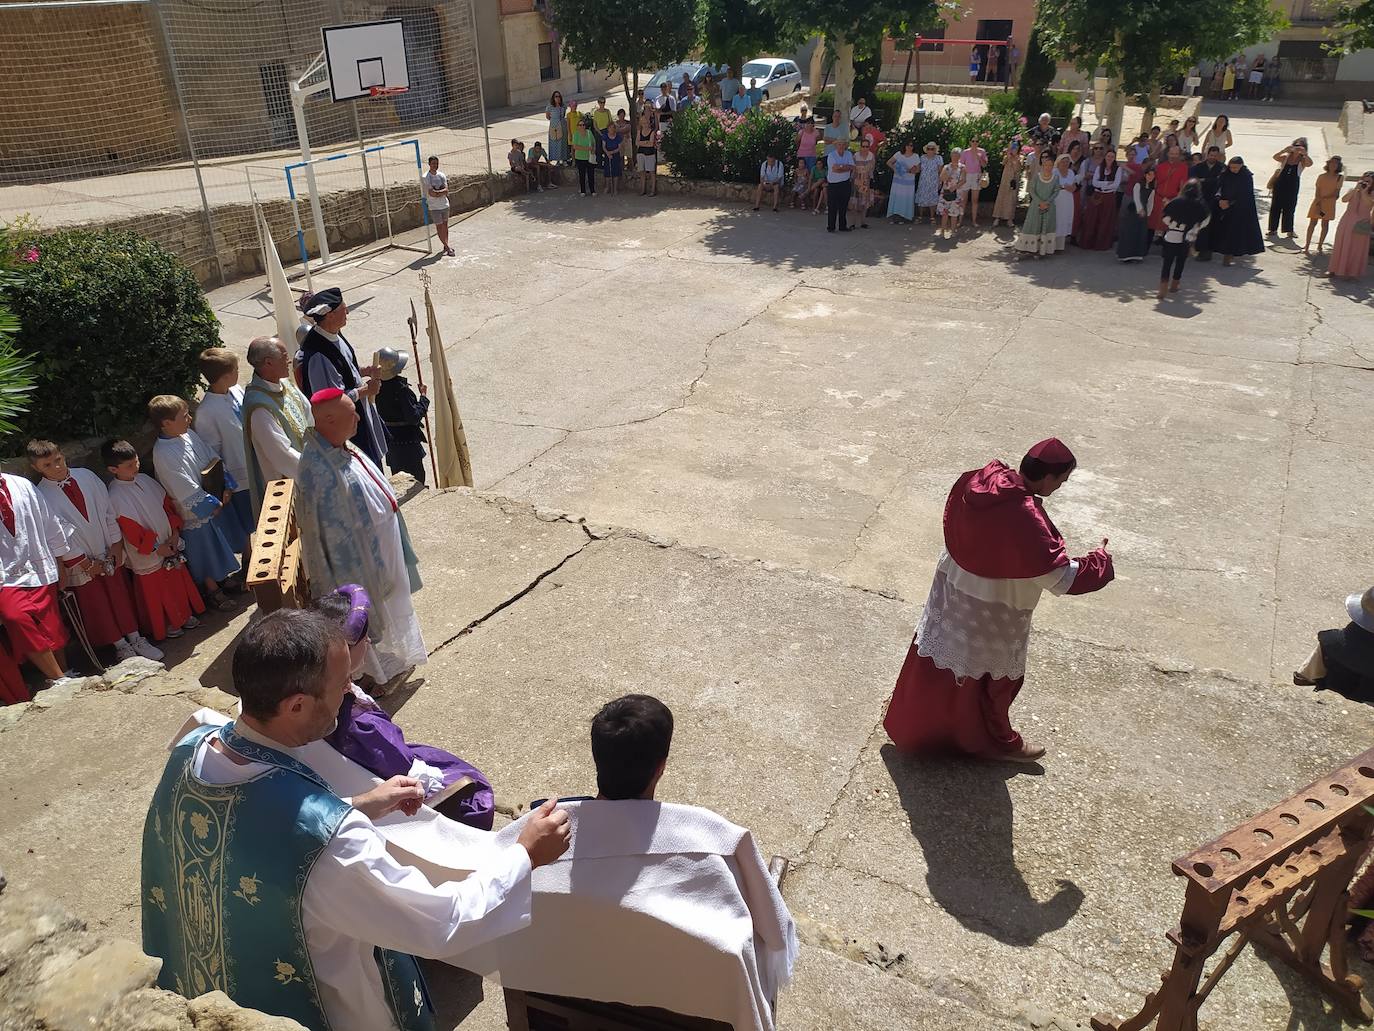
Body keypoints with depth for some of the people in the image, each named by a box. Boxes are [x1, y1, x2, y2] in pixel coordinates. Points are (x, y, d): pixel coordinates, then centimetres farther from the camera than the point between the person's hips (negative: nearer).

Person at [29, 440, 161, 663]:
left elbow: (108, 510, -1)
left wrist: (116, 544, -3)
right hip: (81, 562, -3)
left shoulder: (86, 476, -6)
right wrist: (85, 563, -10)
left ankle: (135, 638, 29)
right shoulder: (41, 497, -14)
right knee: (97, 605, 10)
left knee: (122, 597, 14)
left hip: (110, 553, 3)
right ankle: (121, 646, 25)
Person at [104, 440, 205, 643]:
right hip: (148, 555, -7)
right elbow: (132, 532, -21)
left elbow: (167, 504, 6)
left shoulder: (145, 480, -1)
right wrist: (157, 548, -16)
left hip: (170, 544, 7)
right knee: (155, 591, 10)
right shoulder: (115, 498, -22)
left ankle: (184, 614, 40)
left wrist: (174, 532, -3)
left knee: (179, 582, 21)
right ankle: (164, 626, 28)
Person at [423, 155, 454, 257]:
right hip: (434, 207, -5)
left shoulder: (442, 175, 4)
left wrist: (436, 192, -17)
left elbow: (446, 191, -6)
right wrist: (441, 192, -9)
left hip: (445, 205, 5)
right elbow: (431, 193, -18)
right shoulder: (426, 177, -9)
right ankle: (447, 247, -3)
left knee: (445, 225, 11)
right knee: (439, 226, -4)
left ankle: (445, 246, 21)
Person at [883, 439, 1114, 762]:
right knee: (993, 677, 18)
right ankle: (996, 742, 42)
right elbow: (1062, 578, -27)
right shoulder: (1026, 520, -33)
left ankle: (913, 726, 46)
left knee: (939, 662, 25)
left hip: (952, 590, 7)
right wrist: (1100, 560, -10)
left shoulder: (974, 482, -11)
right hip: (990, 613, -7)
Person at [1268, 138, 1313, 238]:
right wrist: (1284, 150, -23)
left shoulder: (1303, 160, 0)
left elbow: (1310, 163, -19)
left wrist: (1304, 154, -27)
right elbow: (1275, 157, -10)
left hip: (1292, 186, -2)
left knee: (1289, 208, 1)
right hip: (1280, 184, 2)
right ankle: (1273, 229, 12)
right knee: (1275, 206, 4)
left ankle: (1289, 230, 7)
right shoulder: (1286, 157, 5)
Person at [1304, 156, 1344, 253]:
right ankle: (1307, 246, -3)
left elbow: (1336, 193, -4)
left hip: (1329, 204, 0)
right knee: (1312, 223, -3)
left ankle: (1320, 246, 12)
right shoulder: (1321, 176, 2)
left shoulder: (1339, 177, 0)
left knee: (1325, 224, 5)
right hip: (1318, 202, 0)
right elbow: (1317, 191, -3)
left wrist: (1323, 198, -15)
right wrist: (1318, 205, -13)